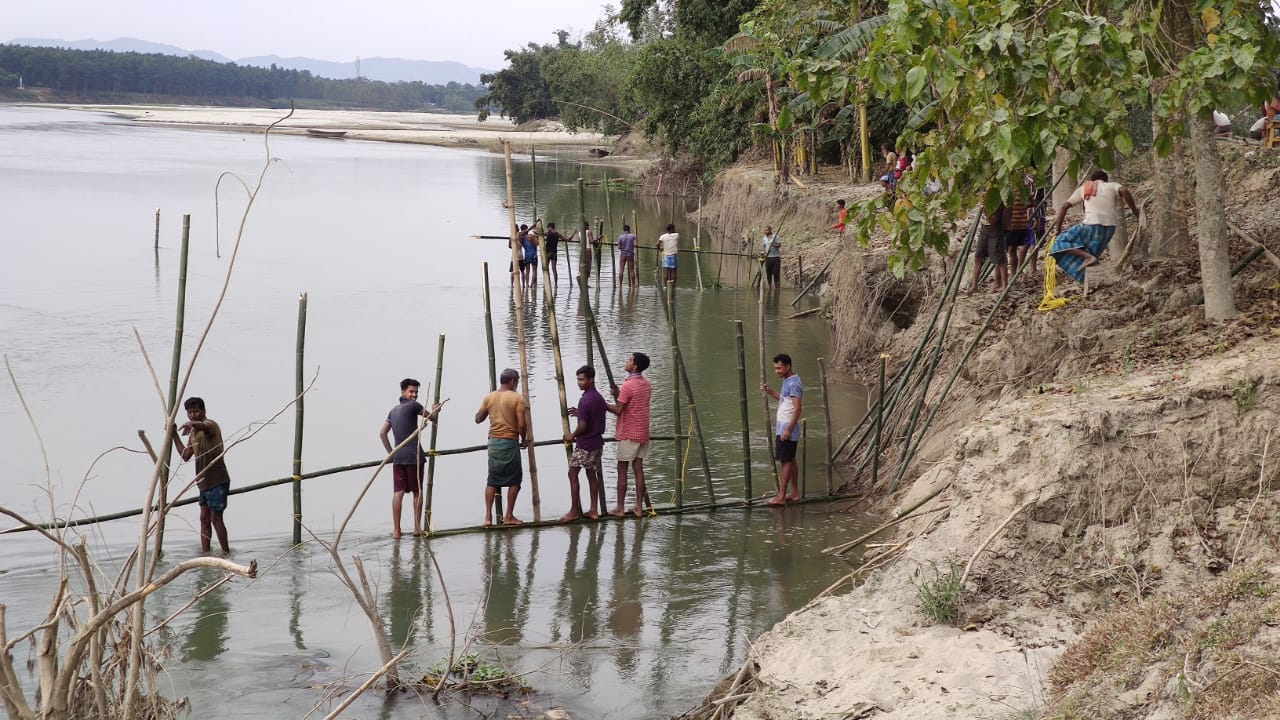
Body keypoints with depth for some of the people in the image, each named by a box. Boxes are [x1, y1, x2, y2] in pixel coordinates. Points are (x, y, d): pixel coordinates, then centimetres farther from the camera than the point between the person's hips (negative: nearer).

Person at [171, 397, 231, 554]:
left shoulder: (210, 425, -11)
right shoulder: (194, 432, 17)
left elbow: (205, 426, -38)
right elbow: (185, 456, 18)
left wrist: (191, 424, -60)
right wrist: (174, 435, 13)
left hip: (217, 481, -9)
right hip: (204, 481, 9)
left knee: (215, 518, -6)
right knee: (204, 518, 9)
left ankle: (226, 552, 2)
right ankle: (205, 553, 12)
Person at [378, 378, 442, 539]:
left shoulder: (393, 410, 17)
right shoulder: (414, 406, -3)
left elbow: (382, 433, 16)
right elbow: (432, 417, 9)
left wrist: (390, 452, 19)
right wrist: (435, 410, 31)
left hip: (397, 457, 5)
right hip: (414, 456, -5)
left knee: (398, 492, 0)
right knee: (417, 492, 6)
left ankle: (396, 529, -6)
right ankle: (417, 528, 8)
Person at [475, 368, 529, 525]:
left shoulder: (489, 397, 6)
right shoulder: (517, 398, -8)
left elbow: (478, 419, 10)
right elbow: (522, 424, -14)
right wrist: (524, 439, 3)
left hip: (493, 442, 5)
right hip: (510, 442, -5)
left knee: (492, 481, 10)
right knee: (514, 480, 7)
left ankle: (488, 517, 6)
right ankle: (509, 517, 7)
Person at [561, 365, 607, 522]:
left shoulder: (585, 400, -20)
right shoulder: (599, 398, 8)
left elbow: (583, 426, -20)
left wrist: (572, 436, -3)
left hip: (584, 444, -9)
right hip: (597, 442, 9)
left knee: (573, 474, 1)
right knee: (592, 474, 13)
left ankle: (574, 511, 2)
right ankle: (594, 510, 13)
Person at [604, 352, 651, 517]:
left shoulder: (628, 385, -17)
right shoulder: (646, 384, 9)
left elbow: (618, 410, -18)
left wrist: (603, 405, -2)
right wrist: (619, 396, 11)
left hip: (628, 434, -7)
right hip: (643, 432, 8)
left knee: (622, 470, -1)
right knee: (638, 468, 8)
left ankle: (619, 508, 2)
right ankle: (639, 507, 8)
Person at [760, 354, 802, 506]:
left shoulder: (794, 383, -18)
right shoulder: (788, 381, 13)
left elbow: (797, 408, -23)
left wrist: (789, 429, -27)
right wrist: (769, 391, 16)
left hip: (788, 428, -10)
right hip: (783, 428, 10)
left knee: (786, 461, -9)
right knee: (790, 460, 14)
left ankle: (781, 496, -8)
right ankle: (794, 493, 20)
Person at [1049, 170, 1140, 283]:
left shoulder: (1084, 188, 19)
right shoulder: (1112, 186, 16)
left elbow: (1064, 207, 17)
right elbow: (1124, 191, -8)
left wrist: (1057, 229, 21)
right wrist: (1134, 210, -1)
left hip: (1091, 225, -2)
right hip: (1109, 227, 2)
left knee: (1062, 242, 6)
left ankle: (1089, 257, -14)